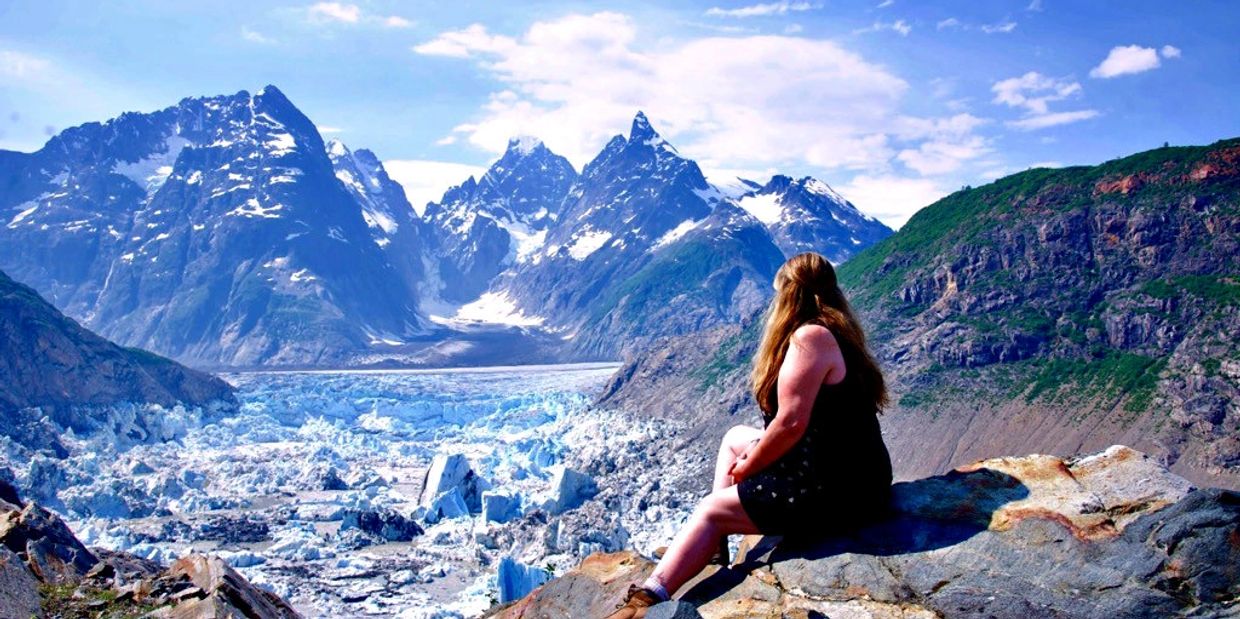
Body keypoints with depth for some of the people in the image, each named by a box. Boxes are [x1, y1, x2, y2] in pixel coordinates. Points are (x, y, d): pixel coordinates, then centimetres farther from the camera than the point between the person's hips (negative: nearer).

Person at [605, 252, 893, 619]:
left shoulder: (809, 336, -19)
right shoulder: (837, 333, 12)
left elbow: (791, 422, -24)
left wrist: (746, 468, -8)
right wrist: (753, 456, 8)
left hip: (834, 492, -10)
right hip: (857, 478, 10)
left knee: (711, 509, 0)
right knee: (735, 438, 23)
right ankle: (715, 544, 26)